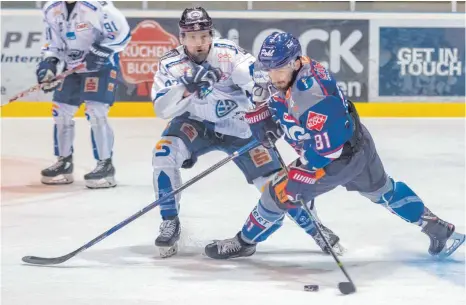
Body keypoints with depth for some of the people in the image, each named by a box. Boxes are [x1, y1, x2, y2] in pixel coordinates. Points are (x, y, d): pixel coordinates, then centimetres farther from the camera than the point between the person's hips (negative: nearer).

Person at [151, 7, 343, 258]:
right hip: (195, 125, 2)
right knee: (164, 153, -25)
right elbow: (162, 109, -22)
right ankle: (170, 224, -10)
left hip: (238, 127, -1)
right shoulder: (170, 65, -14)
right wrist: (188, 87, -37)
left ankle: (313, 227, 12)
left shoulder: (229, 54, -21)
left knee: (274, 181, -8)